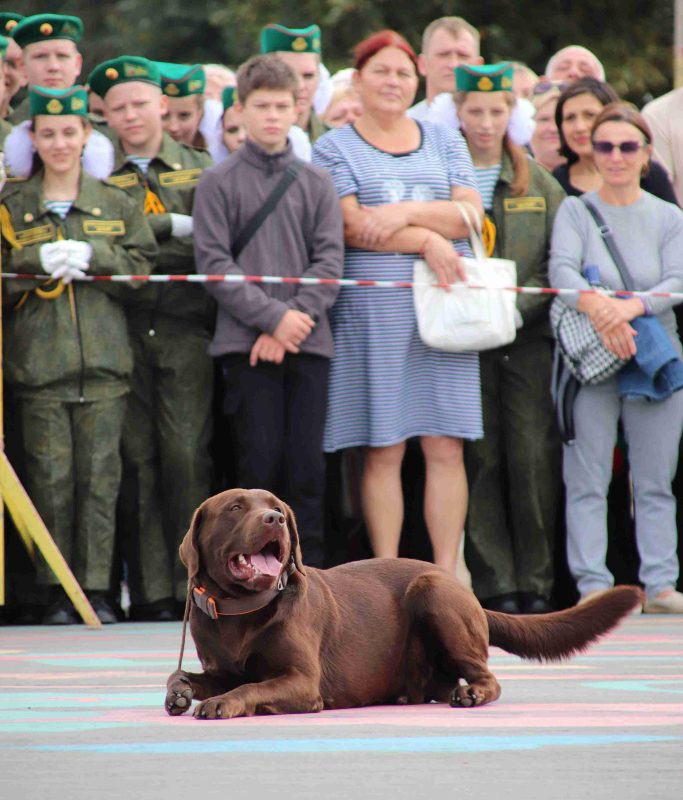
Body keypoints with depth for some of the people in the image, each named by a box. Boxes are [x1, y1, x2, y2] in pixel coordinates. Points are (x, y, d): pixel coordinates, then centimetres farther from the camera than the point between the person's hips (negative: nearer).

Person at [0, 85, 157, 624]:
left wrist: (93, 255, -10)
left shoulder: (116, 204, 12)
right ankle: (56, 593, 3)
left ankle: (97, 588, 2)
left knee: (100, 476, -3)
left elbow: (143, 267, 5)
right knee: (51, 478, -3)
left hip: (104, 362, 1)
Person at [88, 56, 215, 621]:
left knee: (187, 454, -8)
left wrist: (143, 241, -7)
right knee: (137, 459, -2)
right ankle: (151, 591, 1)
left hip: (186, 327, 0)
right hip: (124, 331, 0)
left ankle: (195, 585, -4)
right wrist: (174, 227, -11)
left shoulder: (200, 169, 14)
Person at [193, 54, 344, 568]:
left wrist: (295, 320, -9)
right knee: (260, 461, -5)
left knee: (307, 464, 0)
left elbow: (330, 261, 4)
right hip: (246, 345, -2)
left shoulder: (317, 183, 12)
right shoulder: (219, 182, 4)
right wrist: (272, 316, -12)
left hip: (308, 342, 2)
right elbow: (214, 262, -3)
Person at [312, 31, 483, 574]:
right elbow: (352, 226, -7)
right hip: (373, 311, -3)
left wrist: (408, 212, -12)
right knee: (382, 452, -3)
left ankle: (446, 575, 0)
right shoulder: (335, 149, 7)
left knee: (447, 448, -3)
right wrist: (428, 241, -14)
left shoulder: (445, 143, 16)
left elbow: (470, 215, 3)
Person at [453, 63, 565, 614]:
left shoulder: (538, 181, 11)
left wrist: (518, 301, -8)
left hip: (529, 335, 1)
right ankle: (495, 583, 3)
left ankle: (535, 582, 3)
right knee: (481, 460, -1)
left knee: (534, 459, -4)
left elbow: (560, 260, 7)